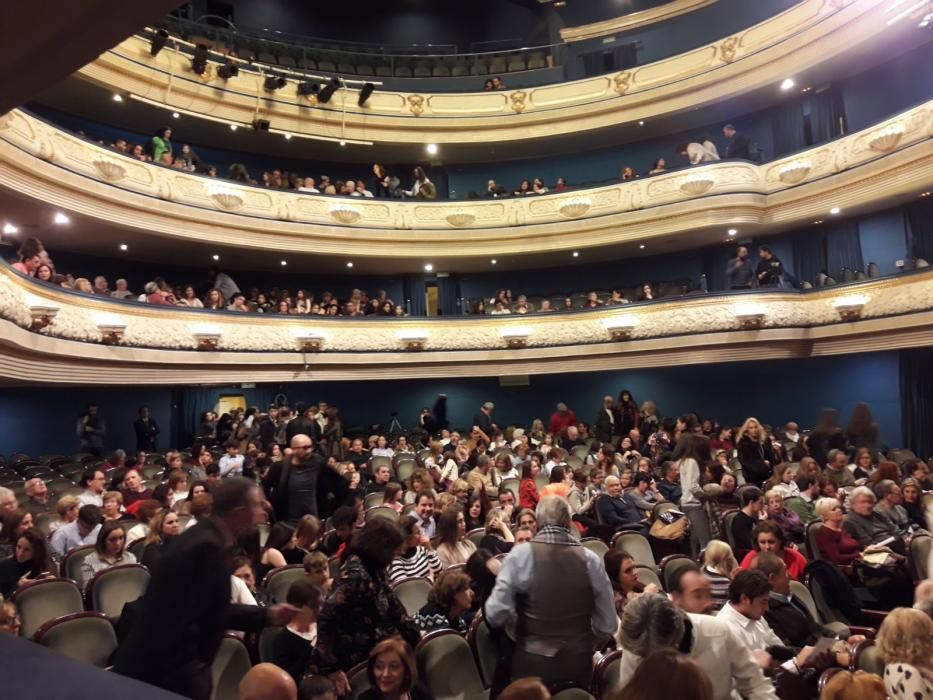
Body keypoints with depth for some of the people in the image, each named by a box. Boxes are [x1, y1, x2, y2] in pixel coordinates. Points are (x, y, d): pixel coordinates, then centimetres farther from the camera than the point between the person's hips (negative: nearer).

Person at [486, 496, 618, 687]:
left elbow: (496, 614, -17)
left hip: (532, 663, -2)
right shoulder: (591, 560, -7)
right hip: (579, 664, 2)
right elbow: (608, 624, -2)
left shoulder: (520, 555, -13)